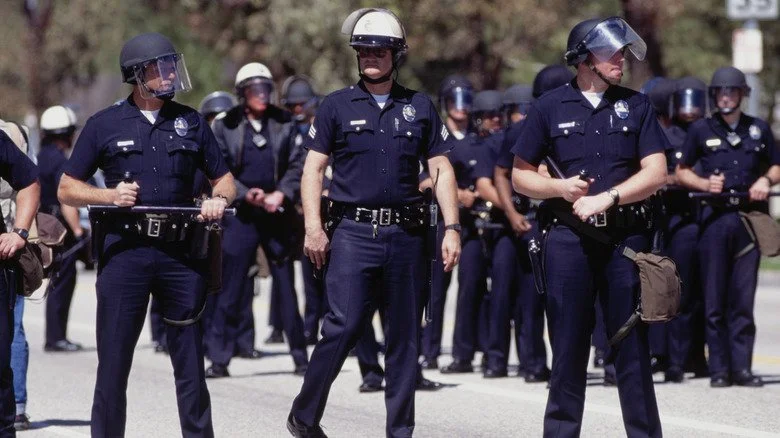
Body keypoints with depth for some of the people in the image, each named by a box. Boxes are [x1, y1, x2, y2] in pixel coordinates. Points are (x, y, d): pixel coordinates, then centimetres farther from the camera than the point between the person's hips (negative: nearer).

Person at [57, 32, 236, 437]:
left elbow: (223, 178, 18)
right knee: (113, 361, -1)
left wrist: (219, 199, -4)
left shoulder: (190, 122, 11)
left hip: (180, 252, 2)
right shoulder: (104, 125, 4)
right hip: (124, 251, -2)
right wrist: (110, 195, -11)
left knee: (190, 361, 5)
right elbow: (66, 189, 6)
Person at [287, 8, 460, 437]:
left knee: (405, 335, 4)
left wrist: (452, 229, 1)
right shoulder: (336, 106, 6)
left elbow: (441, 170, 11)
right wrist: (313, 226, -8)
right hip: (352, 232, -2)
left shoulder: (420, 107, 11)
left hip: (405, 235, 2)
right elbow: (313, 168, 3)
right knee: (343, 325, -13)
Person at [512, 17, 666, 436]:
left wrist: (606, 198, -11)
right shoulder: (549, 107, 6)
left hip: (626, 236, 1)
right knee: (568, 344, 3)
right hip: (568, 238, -1)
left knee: (633, 344, 1)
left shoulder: (636, 105, 8)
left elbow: (656, 173, 1)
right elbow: (519, 177, 10)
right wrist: (561, 188, -9)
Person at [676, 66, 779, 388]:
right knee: (715, 299, -1)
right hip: (714, 217, -1)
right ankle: (719, 368, 3)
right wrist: (705, 183, -7)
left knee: (744, 298, 0)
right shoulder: (702, 130, 7)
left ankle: (742, 367, 3)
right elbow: (681, 172, 12)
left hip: (749, 216, 1)